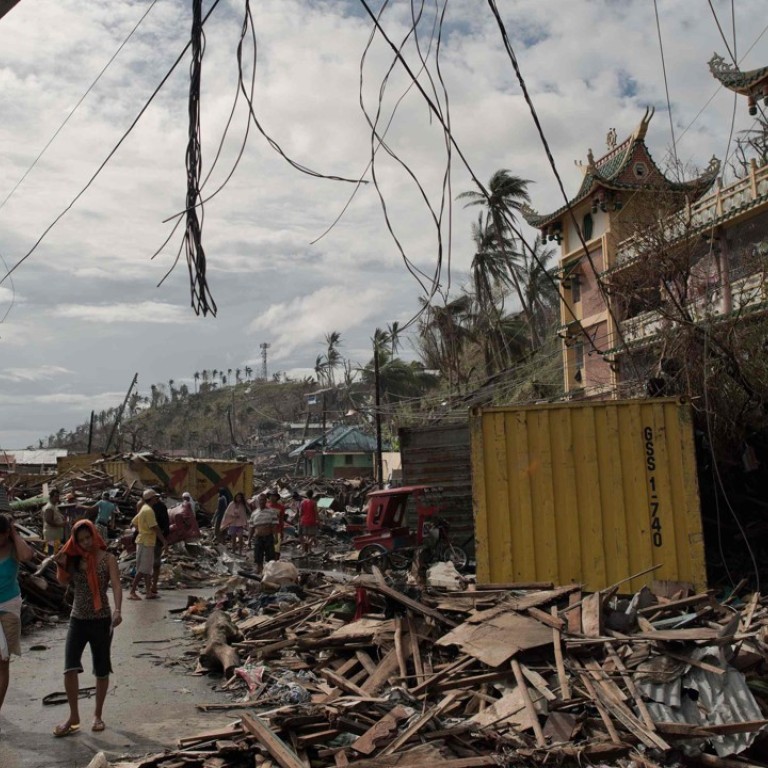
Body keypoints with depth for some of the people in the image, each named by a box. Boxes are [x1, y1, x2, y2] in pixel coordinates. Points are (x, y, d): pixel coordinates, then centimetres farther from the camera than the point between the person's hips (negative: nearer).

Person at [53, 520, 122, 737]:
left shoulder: (107, 559, -7)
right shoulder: (75, 558, 3)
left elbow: (116, 585, -16)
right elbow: (63, 581, 5)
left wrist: (117, 610, -33)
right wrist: (61, 565, -15)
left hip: (101, 620, -3)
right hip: (77, 619, 3)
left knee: (101, 670, 8)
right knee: (70, 668, -7)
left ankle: (97, 714, 25)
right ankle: (74, 717, 8)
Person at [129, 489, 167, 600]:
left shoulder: (143, 509, 13)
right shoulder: (149, 510, -17)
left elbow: (133, 523, 20)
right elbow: (155, 528, -20)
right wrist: (164, 541, -14)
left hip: (142, 541, 10)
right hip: (146, 542, -10)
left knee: (148, 568, 12)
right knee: (143, 569, -6)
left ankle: (149, 592, 15)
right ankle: (132, 592, -3)